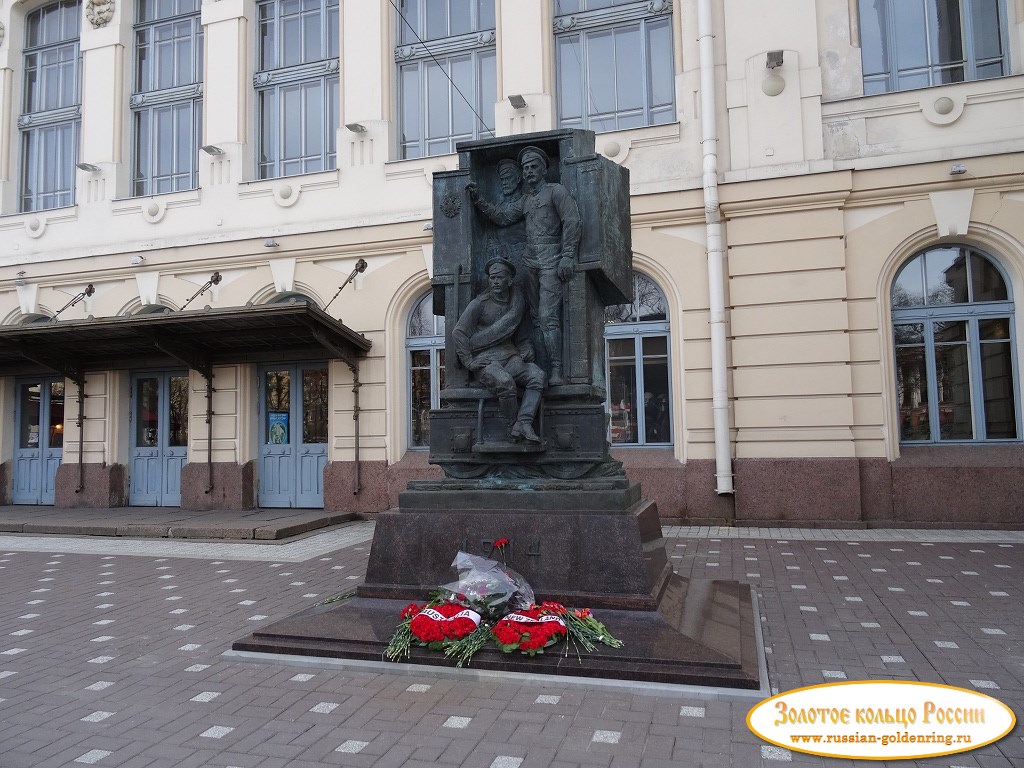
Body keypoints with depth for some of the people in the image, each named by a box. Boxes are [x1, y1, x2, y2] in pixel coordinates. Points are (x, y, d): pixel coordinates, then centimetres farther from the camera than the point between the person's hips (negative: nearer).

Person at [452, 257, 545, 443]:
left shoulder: (517, 302, 18)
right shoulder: (479, 304, 5)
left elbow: (523, 338, 23)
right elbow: (458, 333, -1)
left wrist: (527, 351, 1)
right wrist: (469, 362, -9)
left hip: (510, 357, 4)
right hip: (484, 359, -4)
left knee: (537, 375, -25)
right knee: (505, 382, -35)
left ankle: (524, 423, -31)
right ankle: (512, 424, -14)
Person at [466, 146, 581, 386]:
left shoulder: (556, 191, 4)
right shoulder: (525, 200, 25)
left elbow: (572, 222, -6)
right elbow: (502, 217, 20)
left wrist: (567, 256, -15)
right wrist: (478, 200, 11)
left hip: (550, 260, -7)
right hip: (530, 261, 7)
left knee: (548, 316, -17)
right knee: (536, 316, 2)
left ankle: (555, 372, -19)